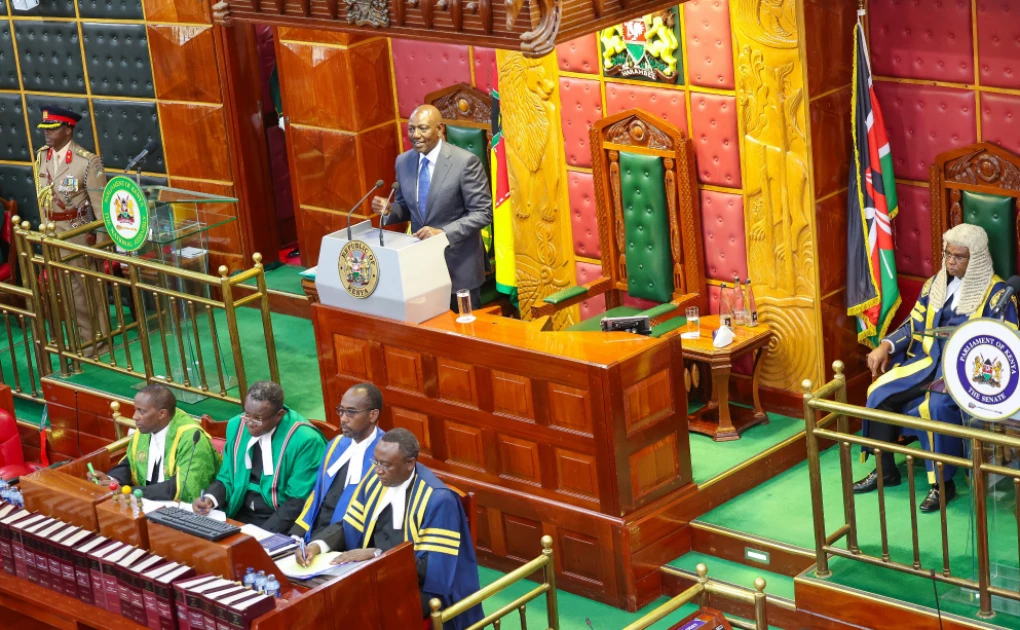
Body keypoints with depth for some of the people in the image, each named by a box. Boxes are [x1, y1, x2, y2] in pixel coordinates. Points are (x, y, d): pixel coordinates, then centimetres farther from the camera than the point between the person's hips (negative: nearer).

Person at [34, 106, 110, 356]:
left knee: (87, 288, 3)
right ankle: (82, 339, 28)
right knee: (67, 289, 15)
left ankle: (96, 341, 16)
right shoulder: (41, 157, 3)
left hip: (78, 233, -6)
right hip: (52, 234, 6)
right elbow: (42, 198, 10)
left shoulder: (88, 161, -15)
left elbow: (101, 204, -13)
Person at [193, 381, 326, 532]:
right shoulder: (236, 426, 1)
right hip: (238, 514, 5)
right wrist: (211, 498, -9)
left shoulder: (305, 440, -16)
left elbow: (299, 503, -14)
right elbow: (227, 478, 12)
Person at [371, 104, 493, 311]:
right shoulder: (403, 161, 2)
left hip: (459, 264, -5)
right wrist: (389, 210, -9)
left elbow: (483, 213, -15)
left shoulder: (465, 162, -16)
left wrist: (443, 232, -26)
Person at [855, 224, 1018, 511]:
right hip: (929, 359, 7)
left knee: (934, 407, -33)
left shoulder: (996, 292, -8)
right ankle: (885, 470, 1)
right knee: (880, 392, -12)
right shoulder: (936, 283, 10)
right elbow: (914, 324, 14)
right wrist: (886, 346, -3)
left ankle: (943, 483, -19)